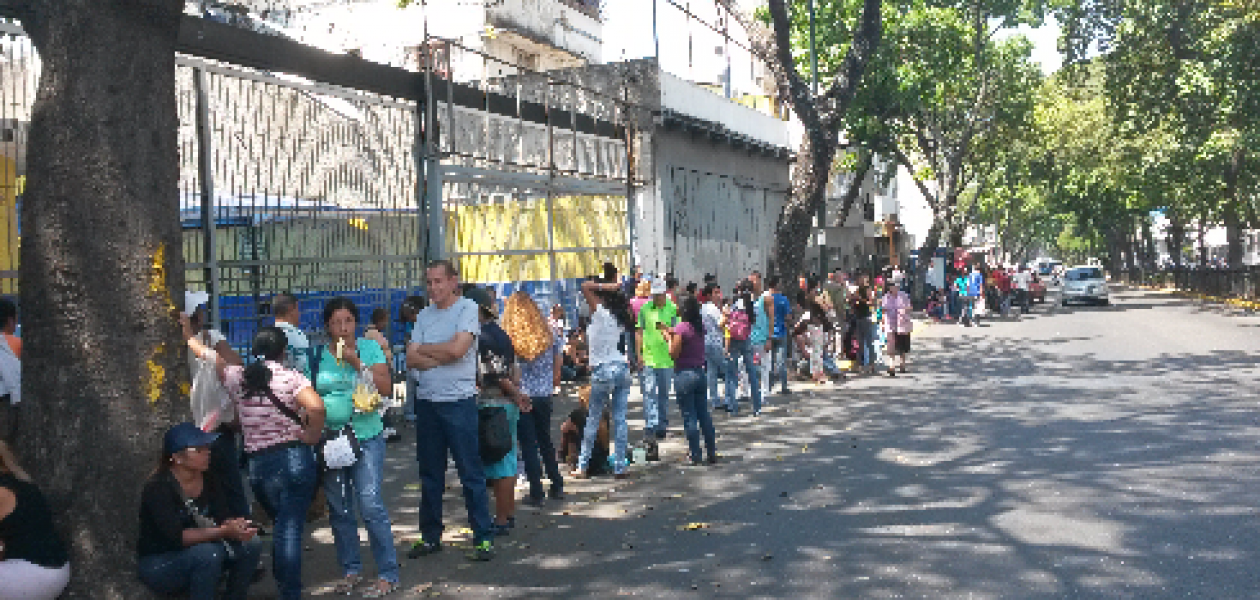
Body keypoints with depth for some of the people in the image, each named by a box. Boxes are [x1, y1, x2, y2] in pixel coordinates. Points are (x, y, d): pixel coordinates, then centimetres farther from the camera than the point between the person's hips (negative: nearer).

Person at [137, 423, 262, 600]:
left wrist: (235, 526, -31)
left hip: (198, 555, 6)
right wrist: (223, 531, -40)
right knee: (208, 553, -33)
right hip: (157, 565, -6)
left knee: (251, 544, -13)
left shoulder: (208, 480, -2)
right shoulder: (158, 488, -21)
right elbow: (176, 537, -31)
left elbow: (225, 517, -6)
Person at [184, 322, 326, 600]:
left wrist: (188, 334, 41)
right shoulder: (290, 377, -7)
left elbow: (204, 353, 24)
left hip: (258, 465, 4)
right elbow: (316, 407, -24)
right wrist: (313, 434, -8)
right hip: (295, 458, -4)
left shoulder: (236, 377, 6)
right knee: (290, 530, -4)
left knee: (281, 527, 20)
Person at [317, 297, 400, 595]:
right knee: (338, 509, 10)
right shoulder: (318, 355, 6)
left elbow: (385, 385, -7)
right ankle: (351, 570, 24)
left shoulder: (369, 348, 2)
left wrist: (356, 362, -15)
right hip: (329, 438, 3)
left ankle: (388, 574, -2)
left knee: (371, 505, -11)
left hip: (366, 437, -3)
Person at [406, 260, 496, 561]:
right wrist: (442, 356, -11)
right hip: (426, 401, 6)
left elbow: (457, 348, -17)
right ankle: (430, 537, 24)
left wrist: (423, 349, -2)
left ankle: (484, 538, 5)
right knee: (430, 474, 13)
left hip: (458, 401, -6)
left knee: (471, 473, -2)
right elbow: (411, 359, 4)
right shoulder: (424, 316, 13)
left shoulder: (468, 308, -4)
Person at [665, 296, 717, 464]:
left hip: (684, 374, -6)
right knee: (704, 414, 12)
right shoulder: (701, 327, 5)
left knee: (689, 417, 0)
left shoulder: (681, 328, -15)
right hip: (700, 372, 7)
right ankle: (711, 453, 16)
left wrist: (669, 338, 0)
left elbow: (673, 353, -16)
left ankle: (695, 456, 2)